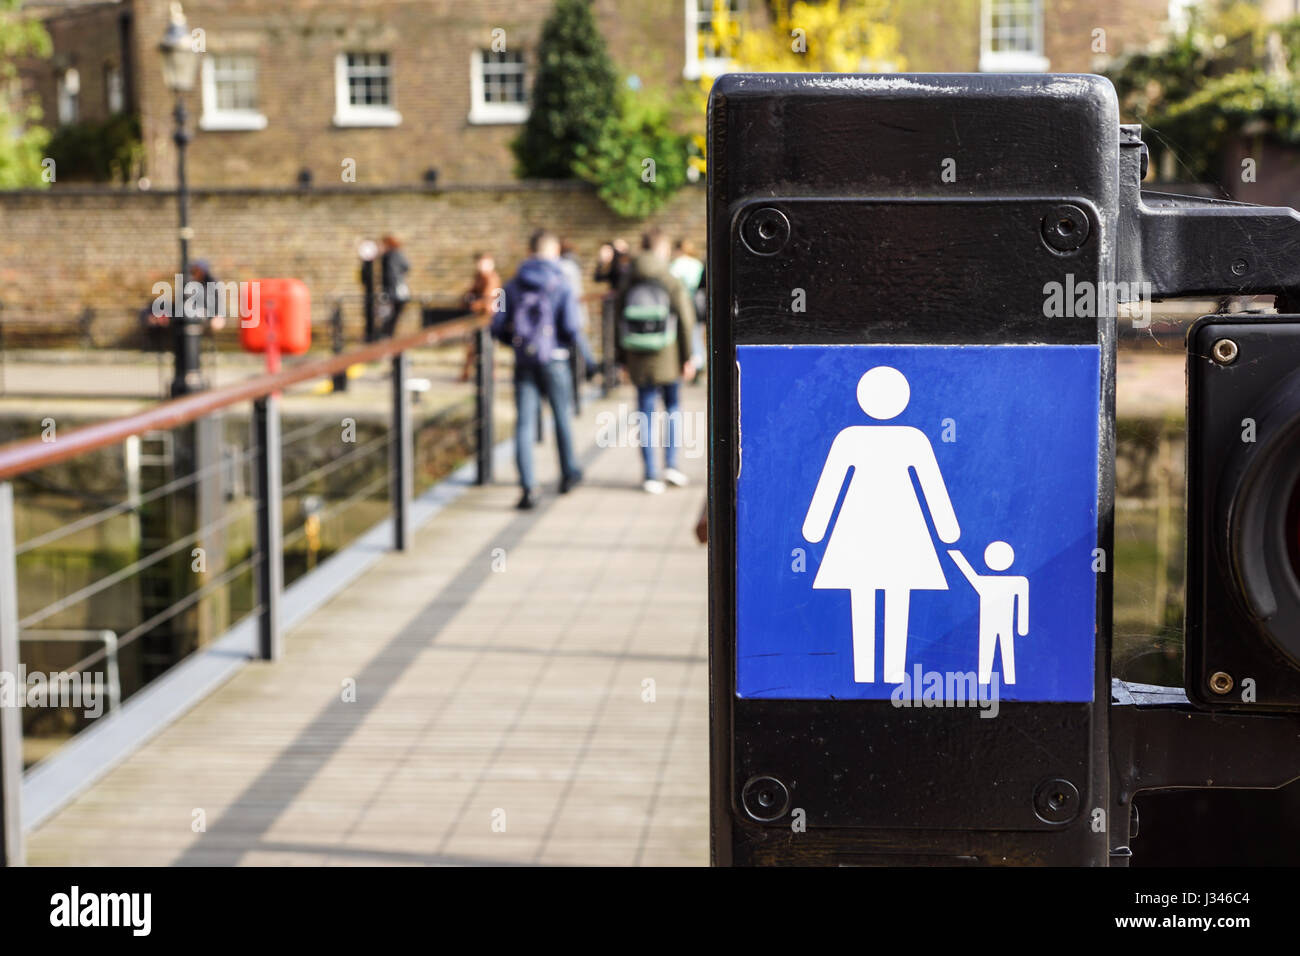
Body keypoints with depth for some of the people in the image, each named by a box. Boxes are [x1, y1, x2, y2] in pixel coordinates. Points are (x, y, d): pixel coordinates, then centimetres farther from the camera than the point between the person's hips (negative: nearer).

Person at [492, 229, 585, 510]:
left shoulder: (513, 286, 1)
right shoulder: (561, 285, -8)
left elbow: (497, 328, 0)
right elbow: (571, 328, -15)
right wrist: (576, 342, 7)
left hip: (524, 362, 2)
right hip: (554, 360, -2)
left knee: (524, 425, 1)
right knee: (562, 417, 18)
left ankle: (528, 488, -10)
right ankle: (568, 473, 35)